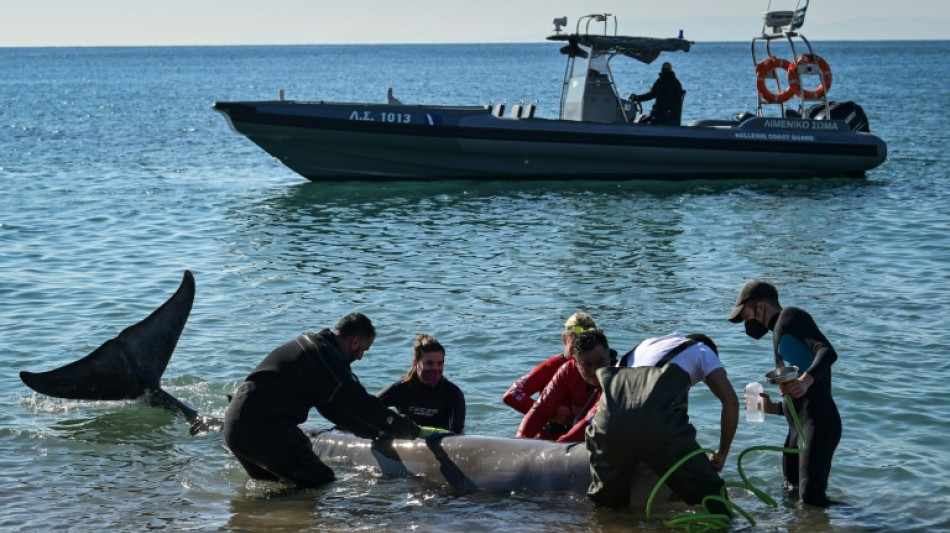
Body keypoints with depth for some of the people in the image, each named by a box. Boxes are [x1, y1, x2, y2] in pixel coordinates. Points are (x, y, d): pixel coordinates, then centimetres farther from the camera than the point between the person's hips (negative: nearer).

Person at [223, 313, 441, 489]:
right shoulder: (328, 358, -11)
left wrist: (377, 432, 25)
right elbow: (364, 406, -8)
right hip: (263, 427, -10)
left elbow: (331, 406, 25)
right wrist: (415, 431, 1)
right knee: (321, 483, -8)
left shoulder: (307, 343, 21)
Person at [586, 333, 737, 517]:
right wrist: (722, 454, 27)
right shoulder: (703, 350, 31)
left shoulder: (645, 344, 42)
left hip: (608, 419, 4)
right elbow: (731, 401, 18)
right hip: (658, 421, -4)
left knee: (605, 505, 20)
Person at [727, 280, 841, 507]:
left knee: (811, 497, -19)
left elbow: (828, 351, -19)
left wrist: (807, 379, -35)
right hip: (797, 428, 11)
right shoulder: (782, 335, 28)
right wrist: (774, 408, 16)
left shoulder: (790, 316, -1)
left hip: (817, 422, -11)